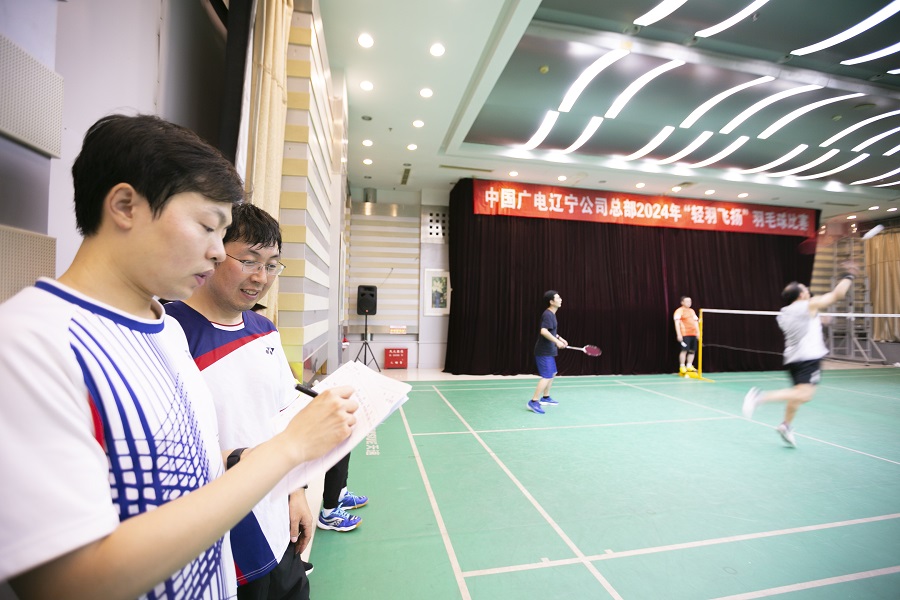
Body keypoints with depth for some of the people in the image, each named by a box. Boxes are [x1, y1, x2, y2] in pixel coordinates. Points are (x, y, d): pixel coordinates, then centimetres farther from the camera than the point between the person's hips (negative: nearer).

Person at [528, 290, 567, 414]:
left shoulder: (551, 314, 13)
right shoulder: (548, 314, -18)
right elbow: (544, 331, -31)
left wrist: (560, 338, 19)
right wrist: (557, 341, -30)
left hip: (548, 351, 11)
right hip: (544, 351, -11)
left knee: (552, 373, 20)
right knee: (547, 376, -12)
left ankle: (545, 397, 32)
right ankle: (533, 402, -9)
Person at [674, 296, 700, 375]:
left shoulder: (692, 311, 20)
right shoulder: (679, 311, -3)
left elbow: (695, 322, 23)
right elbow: (677, 323, -10)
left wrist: (698, 332, 15)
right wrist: (679, 334, -17)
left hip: (693, 334, 7)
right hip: (684, 334, -7)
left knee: (692, 351, 6)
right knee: (684, 350, -9)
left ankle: (689, 366, 14)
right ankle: (682, 367, -4)